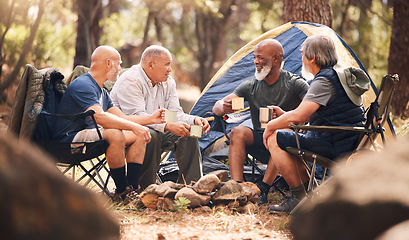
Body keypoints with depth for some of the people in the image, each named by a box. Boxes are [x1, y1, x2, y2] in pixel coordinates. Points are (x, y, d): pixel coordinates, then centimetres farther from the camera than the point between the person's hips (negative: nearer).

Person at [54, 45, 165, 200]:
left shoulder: (102, 92, 19)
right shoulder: (82, 85, -16)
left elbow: (122, 119, 19)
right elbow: (99, 116, -30)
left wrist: (151, 119, 12)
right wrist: (133, 126, -33)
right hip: (70, 139, -11)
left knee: (138, 136, 3)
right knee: (115, 134, -34)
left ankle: (132, 188, -7)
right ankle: (121, 191, -24)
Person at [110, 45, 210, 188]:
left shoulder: (168, 82, 7)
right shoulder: (130, 81, -20)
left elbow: (175, 113, 3)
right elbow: (138, 116, -30)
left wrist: (194, 120, -19)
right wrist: (168, 126, -41)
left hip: (158, 129, 8)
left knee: (187, 134, -12)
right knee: (151, 136, -37)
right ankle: (144, 189, -28)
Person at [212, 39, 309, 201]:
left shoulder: (295, 83, -5)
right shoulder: (251, 87, 5)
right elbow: (217, 107, 2)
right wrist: (224, 107, -25)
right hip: (259, 138, 4)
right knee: (238, 132, -25)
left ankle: (264, 187, -33)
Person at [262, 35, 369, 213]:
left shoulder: (324, 81, -18)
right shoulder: (340, 74, 16)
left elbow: (298, 116, -26)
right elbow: (310, 113, 26)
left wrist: (271, 126, -9)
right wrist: (284, 115, 21)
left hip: (336, 147, -10)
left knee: (275, 139, -7)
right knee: (286, 135, 22)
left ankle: (299, 197, -6)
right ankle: (309, 191, 18)